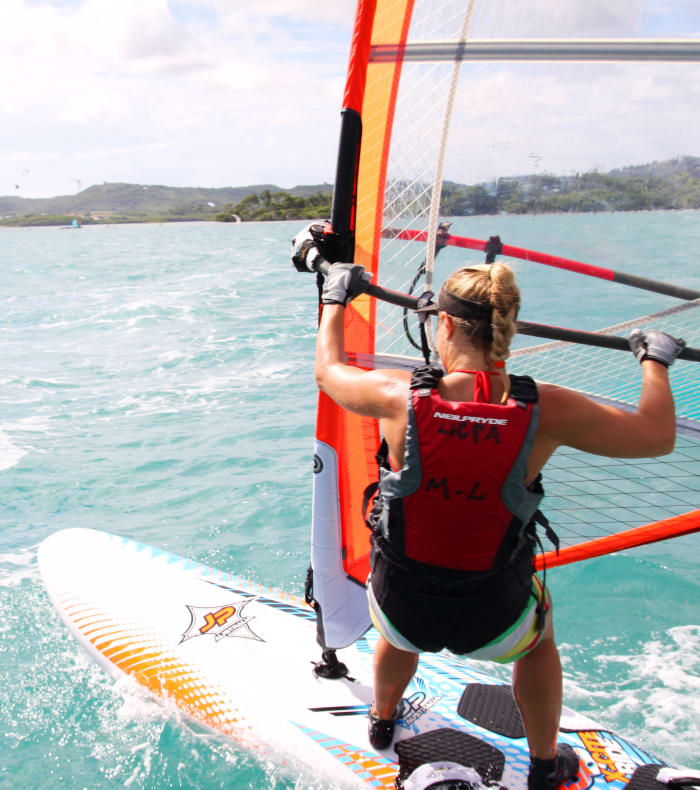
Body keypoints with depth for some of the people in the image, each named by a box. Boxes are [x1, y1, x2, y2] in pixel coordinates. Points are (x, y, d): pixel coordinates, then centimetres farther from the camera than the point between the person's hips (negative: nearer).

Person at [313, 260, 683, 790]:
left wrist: (335, 299, 18)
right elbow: (659, 435, -8)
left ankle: (382, 722, 66)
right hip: (491, 620, -1)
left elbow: (328, 372, 2)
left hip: (400, 607, 1)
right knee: (539, 634, 37)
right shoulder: (546, 412, -21)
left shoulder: (401, 396, -20)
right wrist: (656, 360, 10)